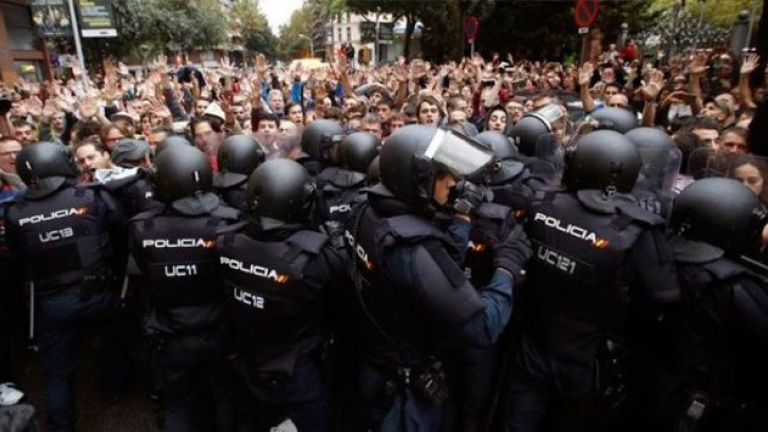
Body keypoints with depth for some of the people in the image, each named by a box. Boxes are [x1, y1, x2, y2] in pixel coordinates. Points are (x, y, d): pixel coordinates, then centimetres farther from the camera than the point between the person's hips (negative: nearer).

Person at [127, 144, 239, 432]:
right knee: (227, 400, 25)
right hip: (220, 334, 0)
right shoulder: (228, 222, -23)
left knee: (178, 407, 24)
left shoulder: (142, 228, -18)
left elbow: (142, 278, -1)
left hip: (171, 340, 1)